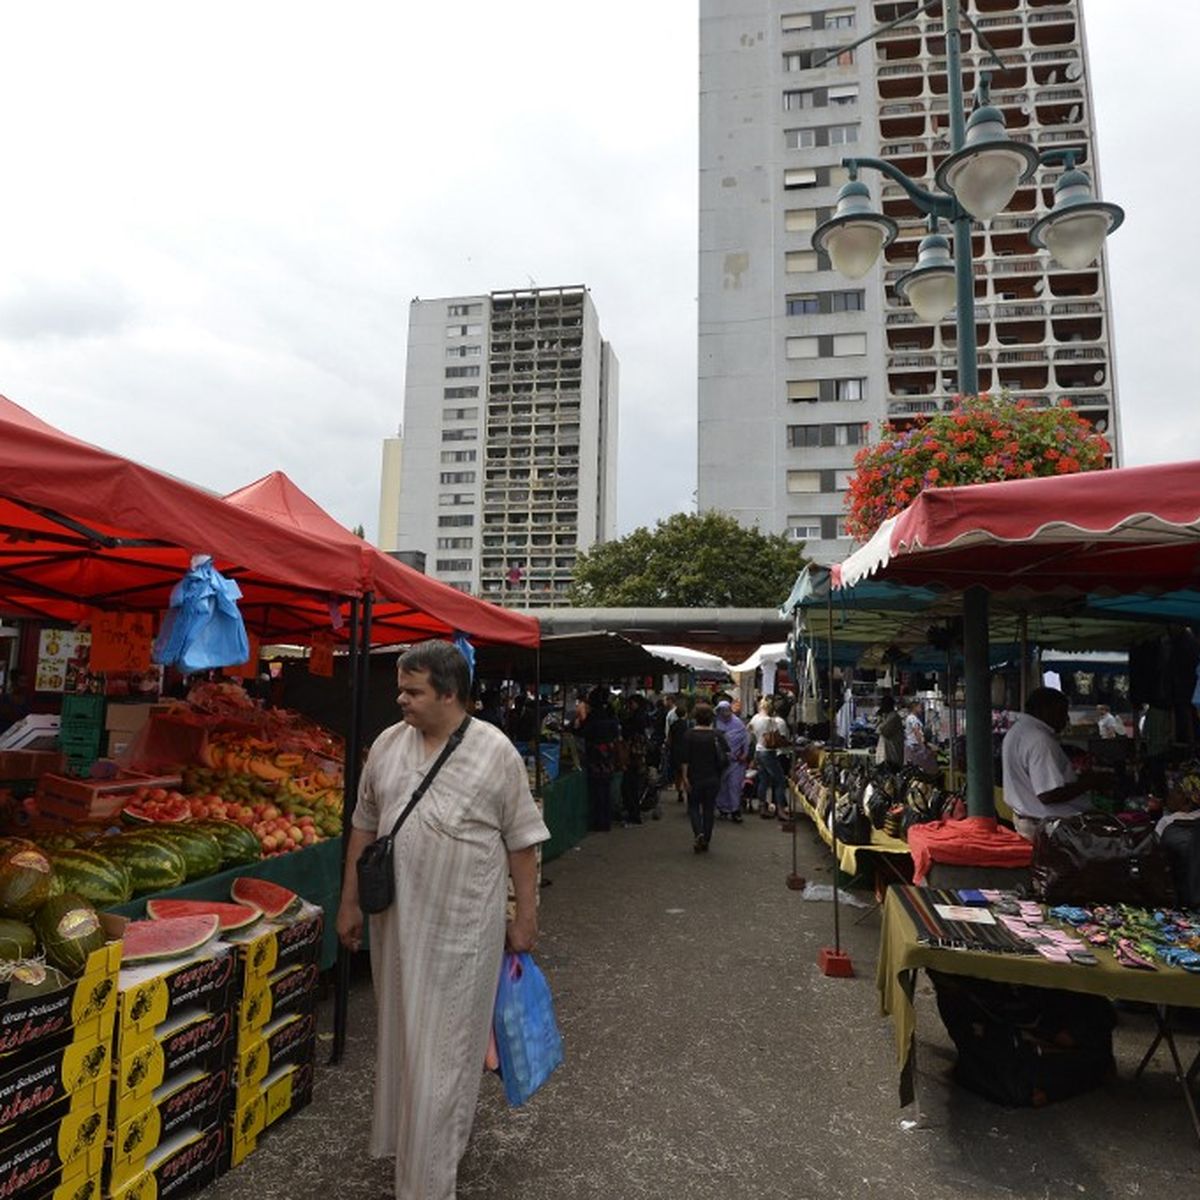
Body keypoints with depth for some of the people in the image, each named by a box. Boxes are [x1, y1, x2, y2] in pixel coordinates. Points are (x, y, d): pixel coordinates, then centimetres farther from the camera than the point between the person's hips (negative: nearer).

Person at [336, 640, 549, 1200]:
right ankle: (398, 1132, 45)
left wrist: (525, 915, -4)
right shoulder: (388, 744, 0)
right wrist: (350, 901, 11)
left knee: (446, 1043, 7)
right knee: (399, 1030, 21)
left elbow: (521, 840, -7)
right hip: (397, 917, 5)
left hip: (463, 924, -4)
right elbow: (364, 825, 9)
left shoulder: (495, 751, -13)